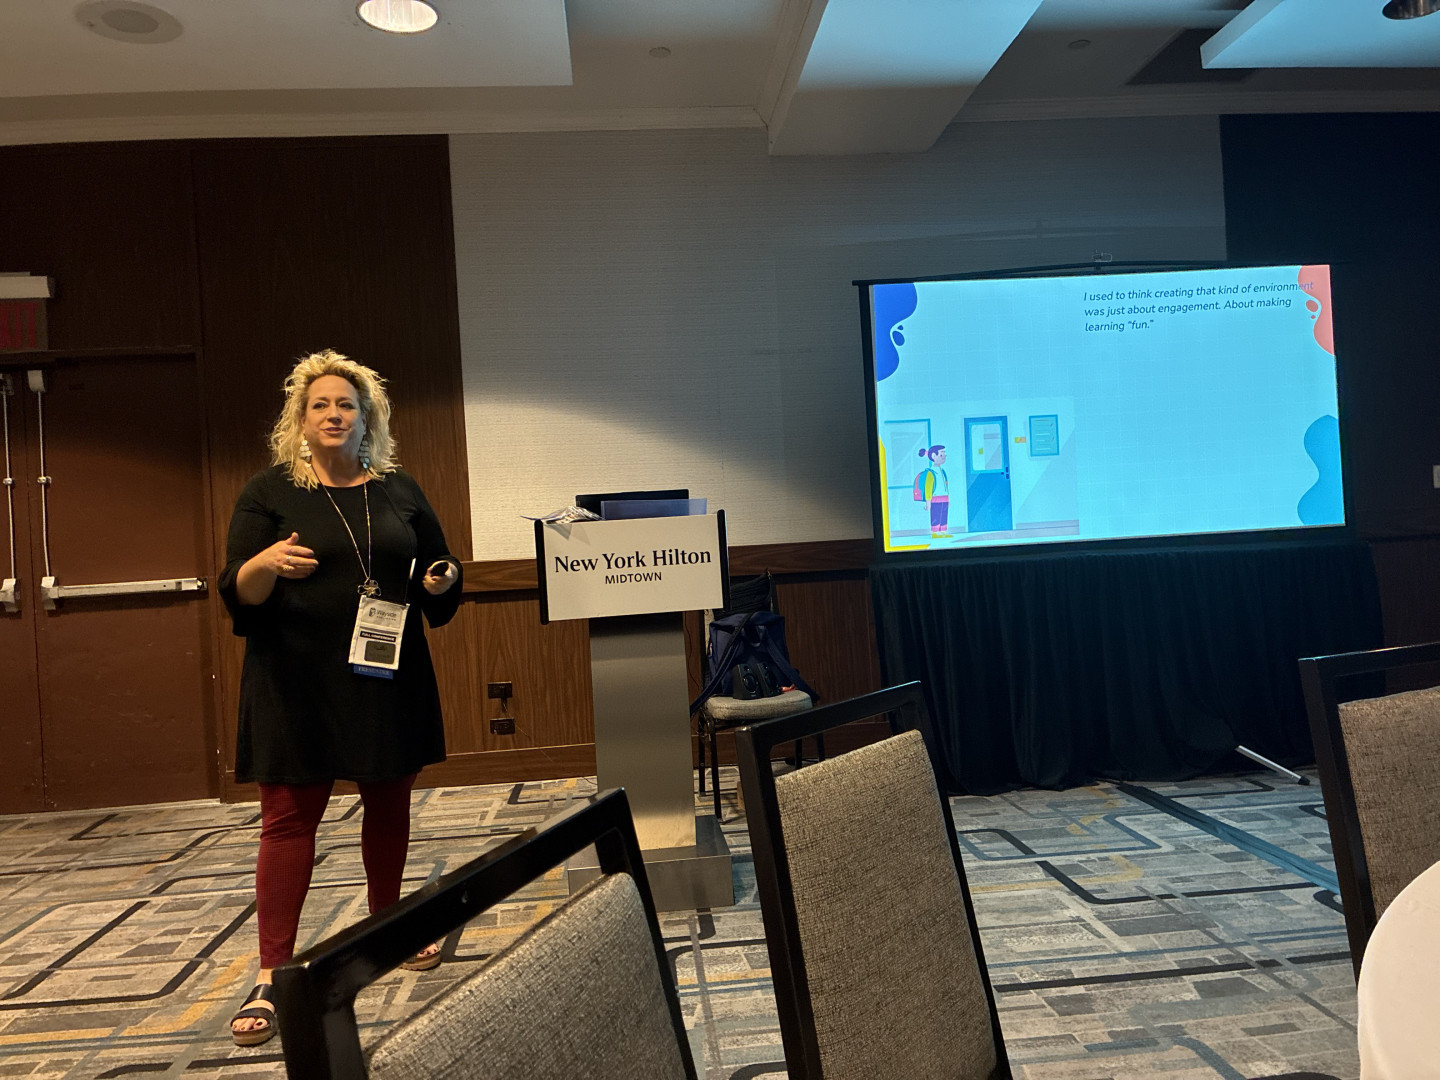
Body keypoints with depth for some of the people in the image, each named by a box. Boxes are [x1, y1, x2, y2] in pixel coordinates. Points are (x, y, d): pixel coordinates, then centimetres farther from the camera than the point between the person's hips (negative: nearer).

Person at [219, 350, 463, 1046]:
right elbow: (238, 593, -6)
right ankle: (272, 975, 8)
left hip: (388, 678, 3)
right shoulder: (269, 492, 0)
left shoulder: (399, 491, 8)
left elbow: (439, 570, 15)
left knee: (389, 804, 13)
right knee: (288, 815, -1)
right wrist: (266, 562, -27)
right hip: (297, 683, -3)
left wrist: (442, 582, -8)